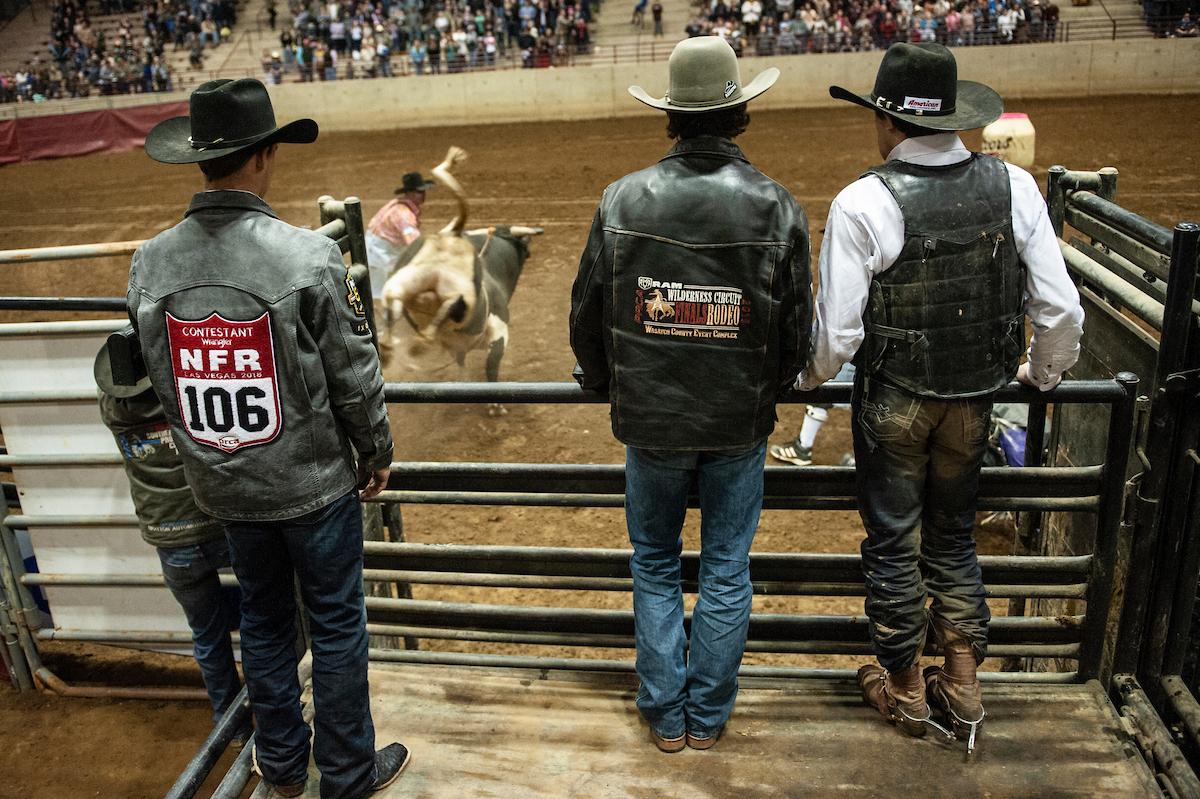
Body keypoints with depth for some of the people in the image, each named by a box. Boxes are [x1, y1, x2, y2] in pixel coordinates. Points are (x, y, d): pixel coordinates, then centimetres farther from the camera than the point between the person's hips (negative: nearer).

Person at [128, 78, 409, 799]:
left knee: (263, 619, 22)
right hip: (314, 480, -5)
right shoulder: (309, 257, -21)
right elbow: (356, 375, -14)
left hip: (224, 488, 5)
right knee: (337, 625, 12)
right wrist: (378, 452, 2)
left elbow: (163, 380, 4)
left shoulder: (150, 265, -6)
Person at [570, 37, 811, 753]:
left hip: (649, 421, 0)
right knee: (727, 572, 16)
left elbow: (588, 317, -2)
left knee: (655, 566, 18)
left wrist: (608, 385, 17)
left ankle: (666, 715, 30)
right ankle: (708, 716, 30)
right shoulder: (778, 208, -11)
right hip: (742, 425, 0)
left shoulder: (623, 200, -10)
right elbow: (797, 331, -3)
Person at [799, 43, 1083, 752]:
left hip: (893, 406, -4)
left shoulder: (864, 203, -19)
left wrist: (812, 375, 3)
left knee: (894, 545, 15)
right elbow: (1061, 310, -4)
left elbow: (837, 333, -19)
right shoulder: (1014, 186, -7)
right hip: (975, 403, 4)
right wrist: (1044, 372, 16)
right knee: (955, 539, 23)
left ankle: (904, 688, 33)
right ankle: (964, 688, 33)